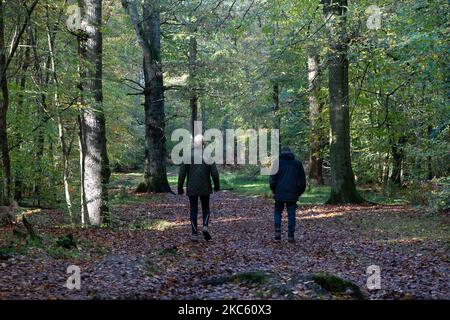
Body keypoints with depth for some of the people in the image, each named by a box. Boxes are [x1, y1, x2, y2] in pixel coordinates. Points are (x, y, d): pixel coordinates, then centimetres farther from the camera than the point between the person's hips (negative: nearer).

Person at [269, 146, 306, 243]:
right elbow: (302, 181, 8)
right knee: (291, 214, 6)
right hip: (292, 195, 1)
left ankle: (278, 231, 0)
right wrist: (299, 193, 17)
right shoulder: (298, 164, 9)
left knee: (278, 212, 13)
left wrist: (274, 191, 12)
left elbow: (272, 179, -2)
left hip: (279, 193, -1)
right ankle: (290, 236, 3)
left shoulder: (278, 163, 3)